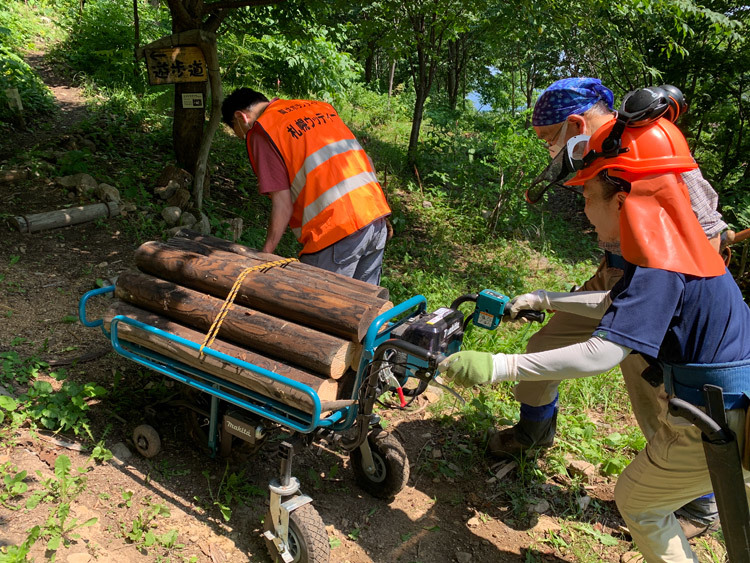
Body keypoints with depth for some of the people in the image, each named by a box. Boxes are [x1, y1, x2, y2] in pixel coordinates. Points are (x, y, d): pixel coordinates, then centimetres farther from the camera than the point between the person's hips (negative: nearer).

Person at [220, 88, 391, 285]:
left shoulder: (260, 131, -1)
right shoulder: (319, 106, 21)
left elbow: (283, 205, -7)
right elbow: (365, 161, 19)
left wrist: (264, 254, 3)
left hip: (337, 231, -8)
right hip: (376, 220, 8)